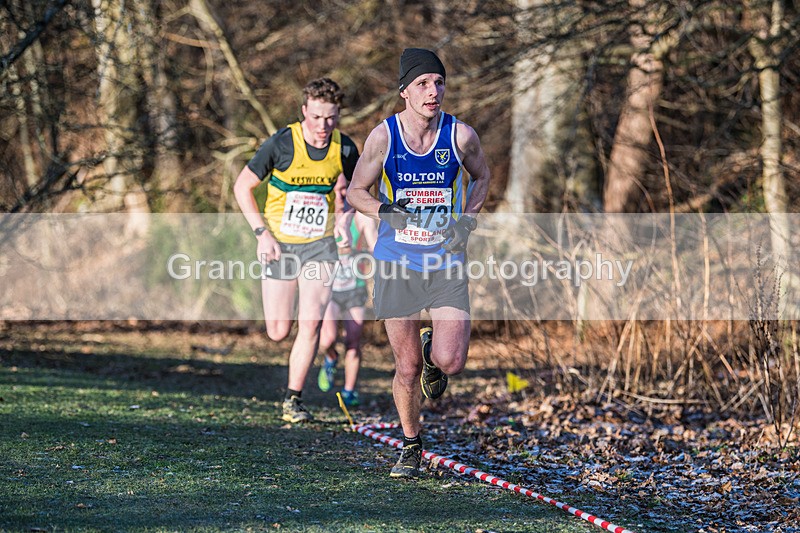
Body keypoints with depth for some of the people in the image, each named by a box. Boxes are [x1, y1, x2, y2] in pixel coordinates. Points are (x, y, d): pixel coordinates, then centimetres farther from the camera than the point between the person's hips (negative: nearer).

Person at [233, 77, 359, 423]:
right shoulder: (281, 144, -15)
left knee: (310, 324, -12)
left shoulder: (345, 149, -7)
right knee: (278, 332, 0)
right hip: (279, 245, -1)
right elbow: (243, 186, -5)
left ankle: (294, 400, 0)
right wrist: (262, 232, -13)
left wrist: (344, 218, -6)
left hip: (320, 245, 1)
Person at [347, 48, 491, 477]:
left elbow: (481, 176, 14)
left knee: (450, 361, -13)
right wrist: (385, 211, -16)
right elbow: (356, 192, 4)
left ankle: (433, 349, 25)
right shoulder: (383, 136, -7)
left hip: (446, 263, 0)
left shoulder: (461, 135, -5)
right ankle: (411, 445, 26)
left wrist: (468, 219, -2)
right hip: (397, 264, 0)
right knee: (407, 368, 3)